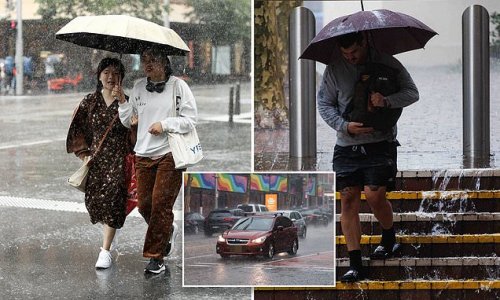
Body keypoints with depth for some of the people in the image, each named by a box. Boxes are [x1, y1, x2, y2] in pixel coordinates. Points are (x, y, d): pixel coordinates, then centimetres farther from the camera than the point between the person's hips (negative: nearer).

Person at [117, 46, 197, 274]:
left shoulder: (178, 86, -3)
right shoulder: (139, 87, 9)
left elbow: (190, 120, -5)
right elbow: (127, 121, 14)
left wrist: (164, 124, -15)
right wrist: (122, 101, -2)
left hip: (169, 154, -5)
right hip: (143, 155, 5)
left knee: (160, 205, -7)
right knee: (144, 205, 5)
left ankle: (156, 257, -1)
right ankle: (168, 231, 35)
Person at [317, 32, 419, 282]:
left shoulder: (387, 64, 0)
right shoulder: (334, 70, 3)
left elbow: (412, 93, 0)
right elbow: (324, 103, 8)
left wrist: (387, 100, -20)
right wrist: (344, 126, -10)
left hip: (381, 143, -2)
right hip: (346, 146, 2)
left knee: (374, 195, -12)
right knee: (348, 199, -5)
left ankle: (389, 238, 21)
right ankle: (355, 264, -2)